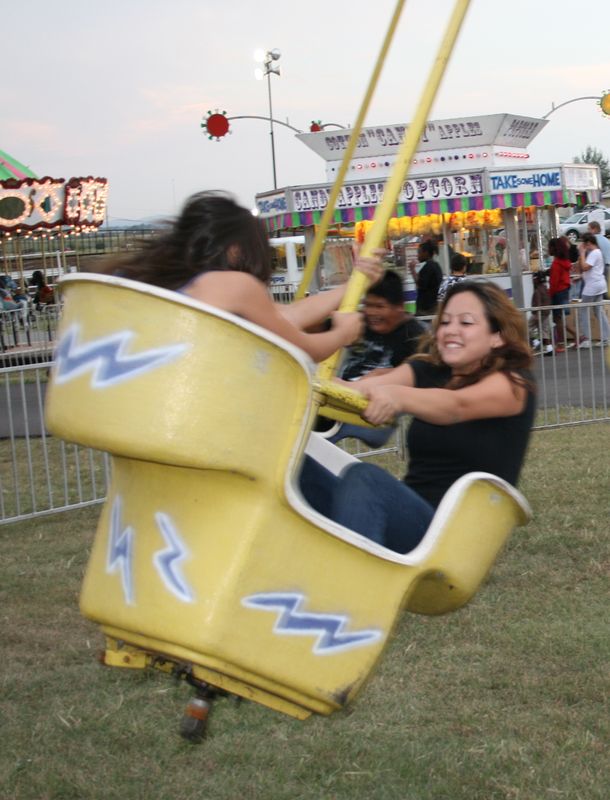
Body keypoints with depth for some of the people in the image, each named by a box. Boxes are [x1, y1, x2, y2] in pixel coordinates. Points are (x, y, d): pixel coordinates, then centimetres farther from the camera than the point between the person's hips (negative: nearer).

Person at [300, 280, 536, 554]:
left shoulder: (513, 384, 1)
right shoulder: (427, 371, 16)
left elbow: (456, 406, -23)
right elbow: (362, 388, -6)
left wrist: (398, 395, -44)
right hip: (406, 513, 6)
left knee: (364, 477, -34)